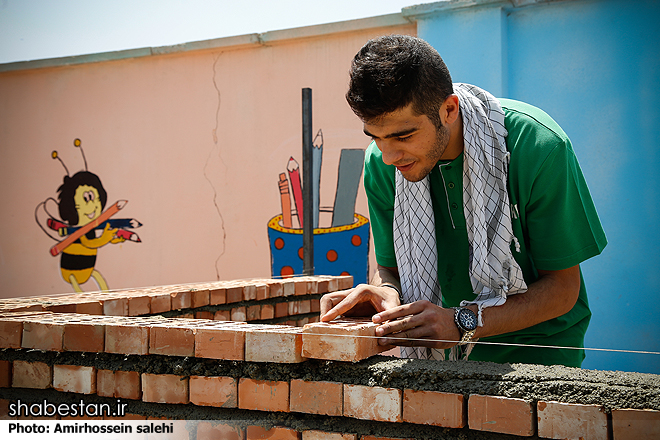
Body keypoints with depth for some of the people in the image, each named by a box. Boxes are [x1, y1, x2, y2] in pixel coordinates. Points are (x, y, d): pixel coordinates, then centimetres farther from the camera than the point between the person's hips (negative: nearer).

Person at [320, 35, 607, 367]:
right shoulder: (380, 164, -10)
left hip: (537, 344, -2)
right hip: (445, 355, 3)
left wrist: (463, 323, -29)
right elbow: (390, 268, 4)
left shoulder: (539, 146, -22)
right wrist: (385, 293, -21)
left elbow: (562, 289, -16)